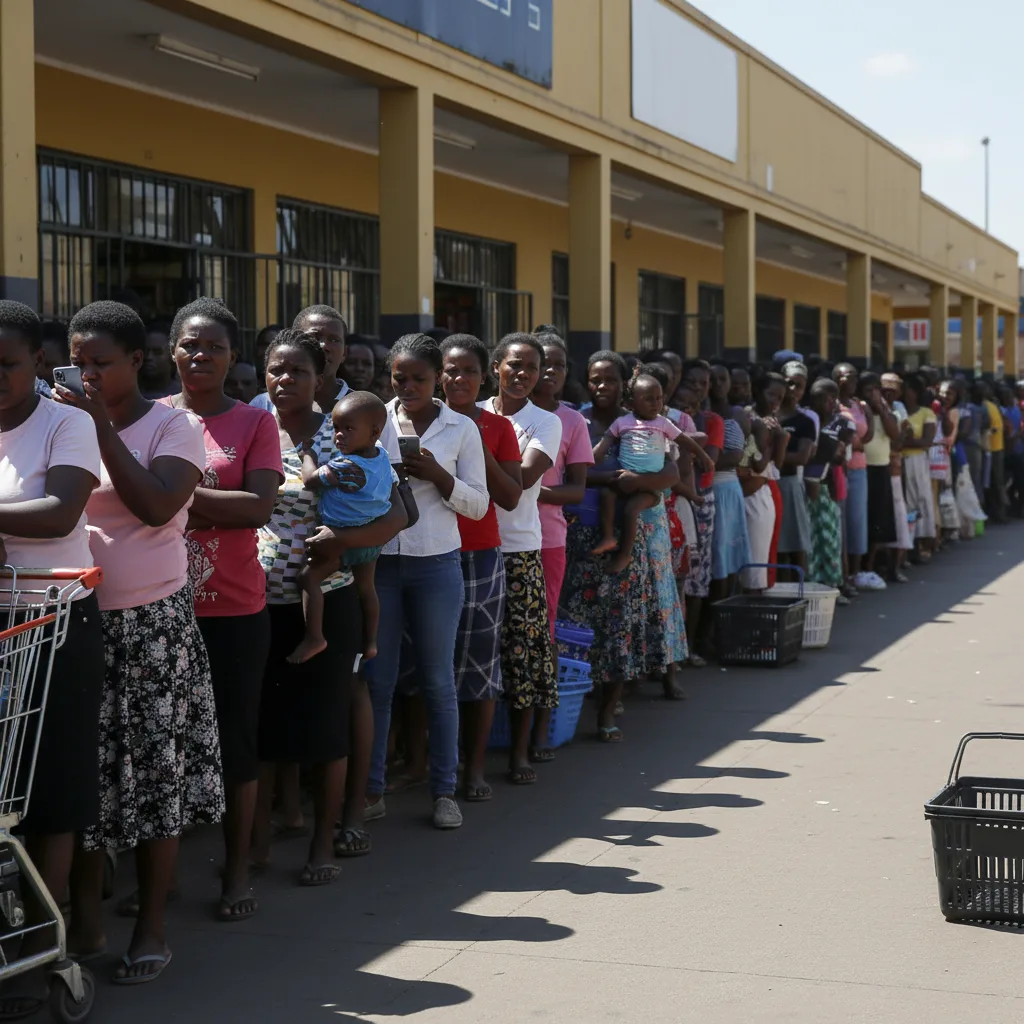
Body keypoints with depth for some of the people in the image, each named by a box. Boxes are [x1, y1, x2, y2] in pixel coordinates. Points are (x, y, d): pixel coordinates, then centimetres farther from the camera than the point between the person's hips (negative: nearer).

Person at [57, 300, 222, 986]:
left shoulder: (173, 426, -2)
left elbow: (157, 506, -18)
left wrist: (103, 428, -17)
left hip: (152, 626, -3)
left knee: (156, 775, 2)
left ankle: (152, 931, 12)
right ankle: (85, 923, 19)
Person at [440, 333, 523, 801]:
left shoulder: (498, 428, 5)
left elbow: (510, 498, -1)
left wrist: (480, 450, -10)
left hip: (481, 556, 0)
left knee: (479, 661, 1)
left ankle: (474, 767, 7)